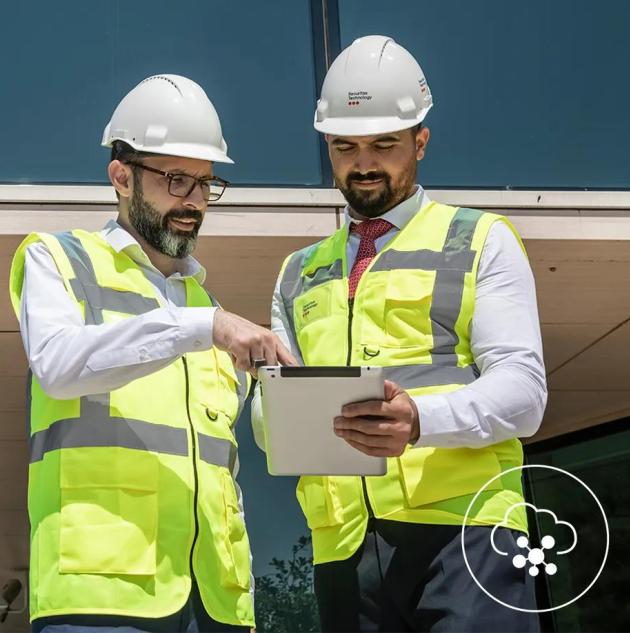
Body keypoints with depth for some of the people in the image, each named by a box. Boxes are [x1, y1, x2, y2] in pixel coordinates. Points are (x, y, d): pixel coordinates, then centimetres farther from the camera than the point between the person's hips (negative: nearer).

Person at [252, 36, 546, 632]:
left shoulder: (483, 241, 9)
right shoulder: (300, 272, 21)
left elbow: (522, 388, -3)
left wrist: (420, 420, -22)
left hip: (464, 530, -3)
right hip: (345, 545, 4)